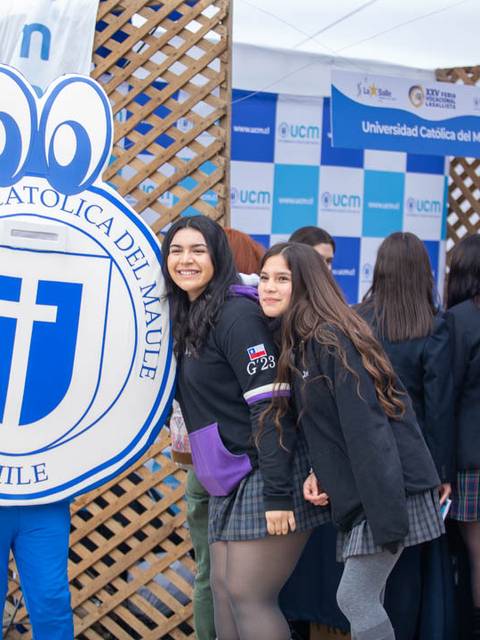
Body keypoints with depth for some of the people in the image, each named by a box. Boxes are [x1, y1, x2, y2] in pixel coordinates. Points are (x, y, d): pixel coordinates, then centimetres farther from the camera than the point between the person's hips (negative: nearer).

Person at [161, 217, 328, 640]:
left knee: (248, 595, -7)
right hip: (229, 479, 9)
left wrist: (278, 494, -23)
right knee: (223, 587, 7)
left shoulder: (237, 313, -14)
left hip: (267, 473, -9)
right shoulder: (188, 317, 13)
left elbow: (270, 406, -20)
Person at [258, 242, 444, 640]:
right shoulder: (298, 341, 12)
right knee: (365, 599, 11)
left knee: (354, 597, -7)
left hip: (387, 488, -9)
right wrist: (320, 470, 1)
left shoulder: (330, 339, -17)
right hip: (359, 491, 9)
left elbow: (367, 429, -22)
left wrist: (386, 517, -25)